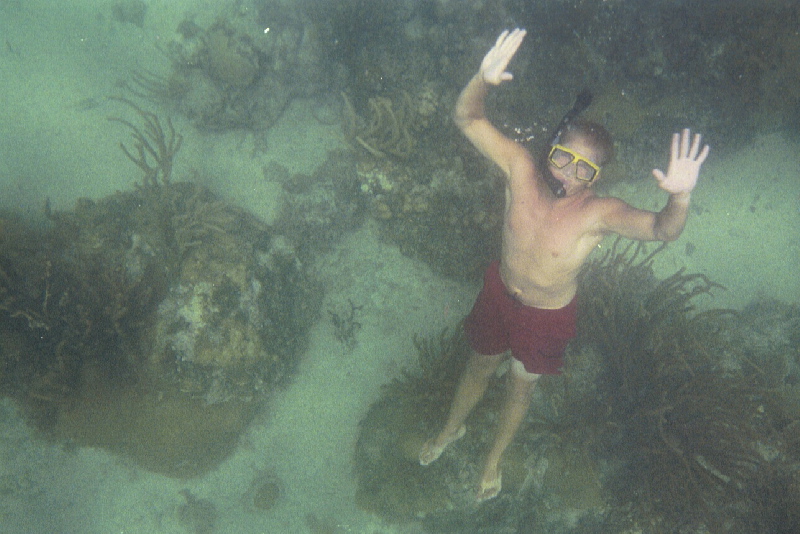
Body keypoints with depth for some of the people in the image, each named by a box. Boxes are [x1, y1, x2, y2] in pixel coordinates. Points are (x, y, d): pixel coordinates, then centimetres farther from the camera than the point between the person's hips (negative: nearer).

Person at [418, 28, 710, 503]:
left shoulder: (600, 213, -34)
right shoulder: (522, 169, -25)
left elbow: (663, 229, -50)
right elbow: (467, 118, -28)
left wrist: (680, 197, -72)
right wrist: (484, 79, -49)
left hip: (548, 316, -2)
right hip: (499, 292, 2)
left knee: (521, 386, 24)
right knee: (479, 366, 28)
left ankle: (495, 457, 55)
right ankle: (453, 428, 61)